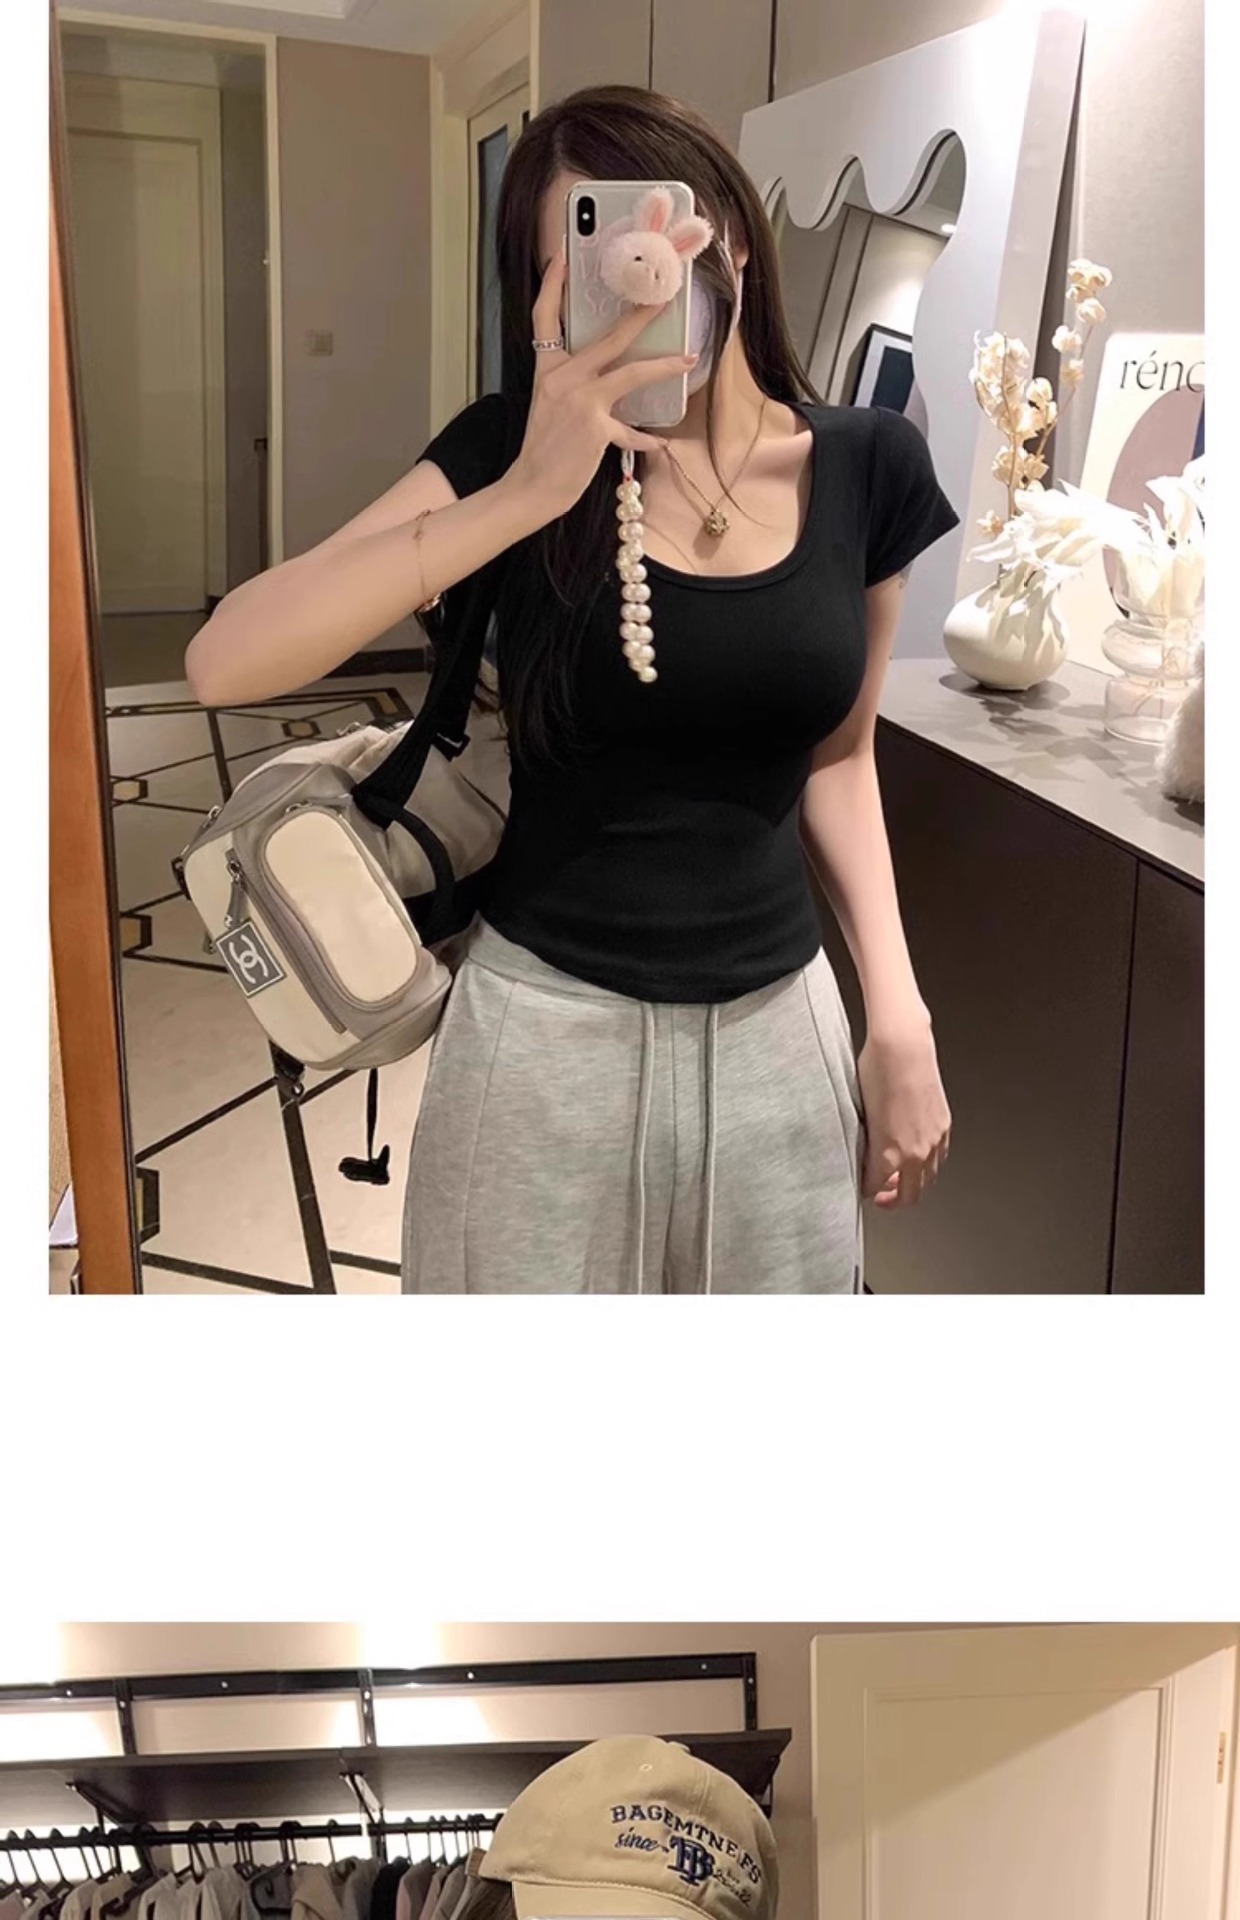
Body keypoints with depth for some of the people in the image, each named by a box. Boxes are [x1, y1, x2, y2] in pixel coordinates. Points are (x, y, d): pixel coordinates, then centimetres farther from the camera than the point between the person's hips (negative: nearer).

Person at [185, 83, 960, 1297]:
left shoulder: (866, 467, -3)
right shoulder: (513, 447, -10)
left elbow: (834, 754, 8)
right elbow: (226, 665, -22)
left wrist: (897, 1015, 2)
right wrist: (526, 493, -30)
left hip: (778, 1029, 2)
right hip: (548, 1031, -2)